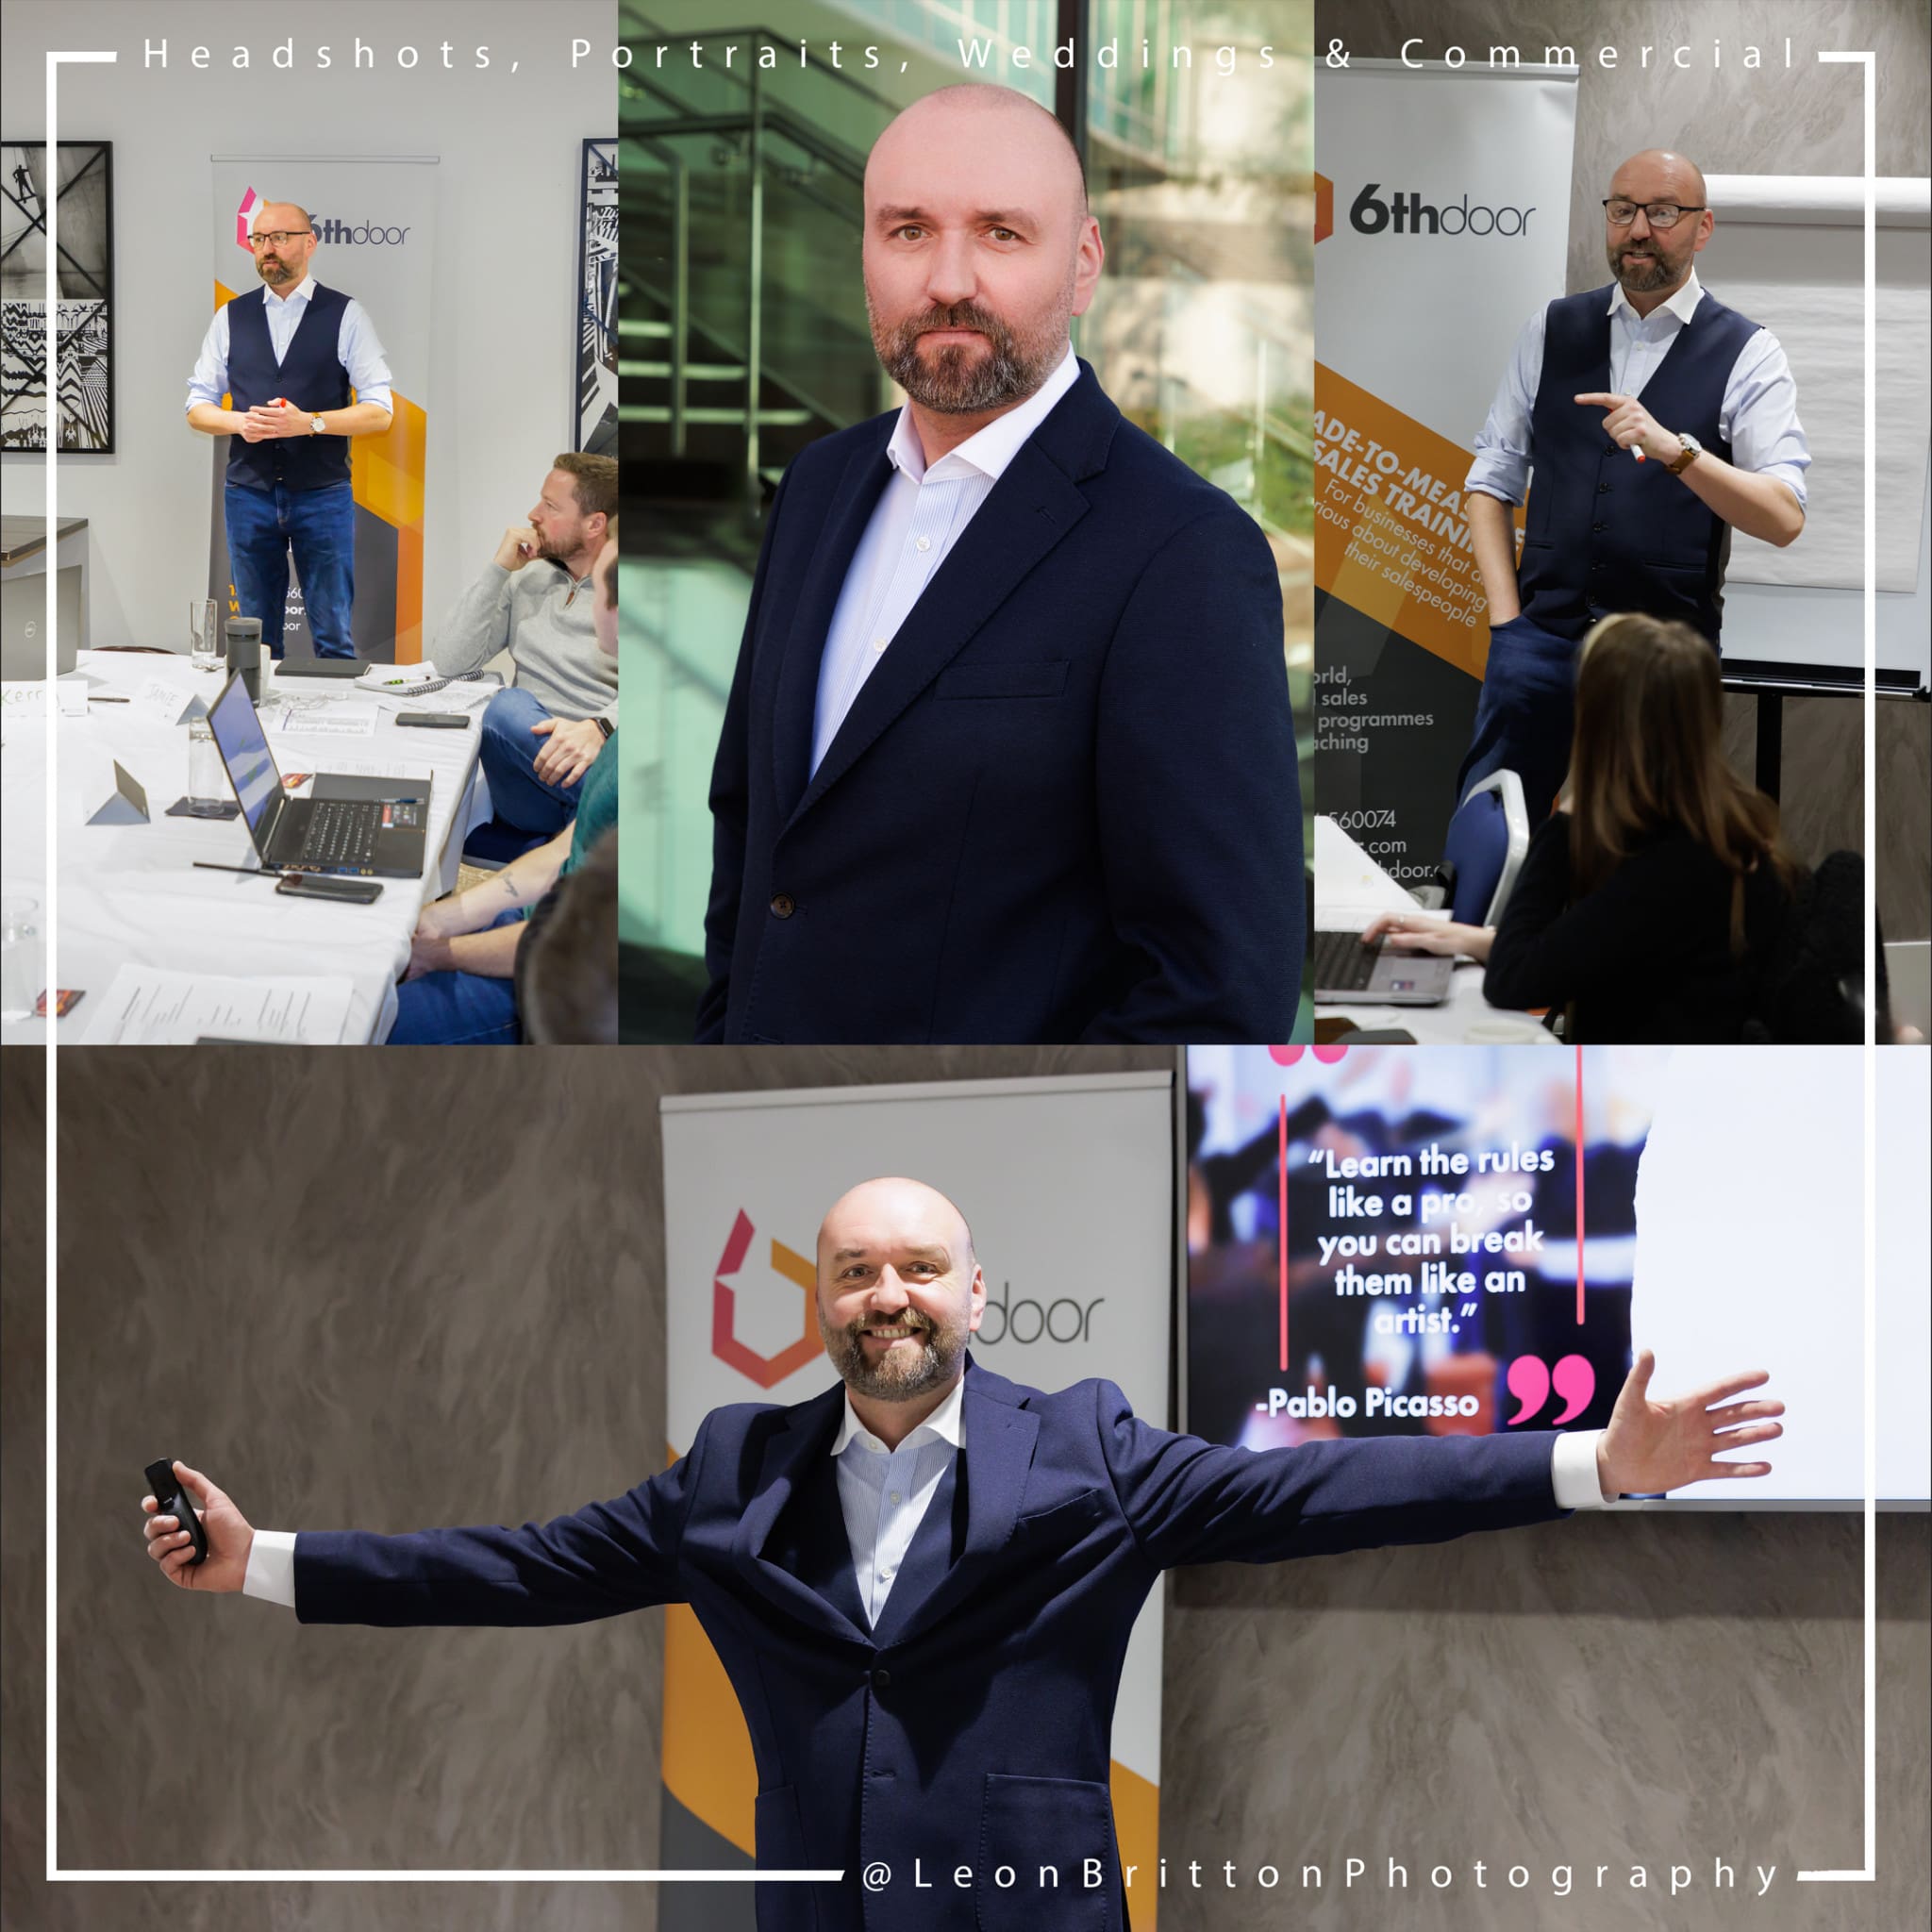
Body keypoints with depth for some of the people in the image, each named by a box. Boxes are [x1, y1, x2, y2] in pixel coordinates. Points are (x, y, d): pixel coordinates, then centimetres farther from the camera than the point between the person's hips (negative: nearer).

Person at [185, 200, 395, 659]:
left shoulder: (345, 315, 1)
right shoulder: (231, 317, 9)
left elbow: (379, 412, -3)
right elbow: (197, 408, 11)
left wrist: (308, 422, -17)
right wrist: (240, 422, -10)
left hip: (323, 495, -3)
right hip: (248, 494, 3)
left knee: (334, 638, -1)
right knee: (257, 638, 8)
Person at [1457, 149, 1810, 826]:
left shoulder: (1748, 356, -1)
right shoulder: (1552, 331, 9)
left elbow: (1783, 518, -11)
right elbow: (1491, 478, 11)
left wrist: (1674, 450, -26)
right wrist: (1506, 616, 0)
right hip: (1543, 635, 2)